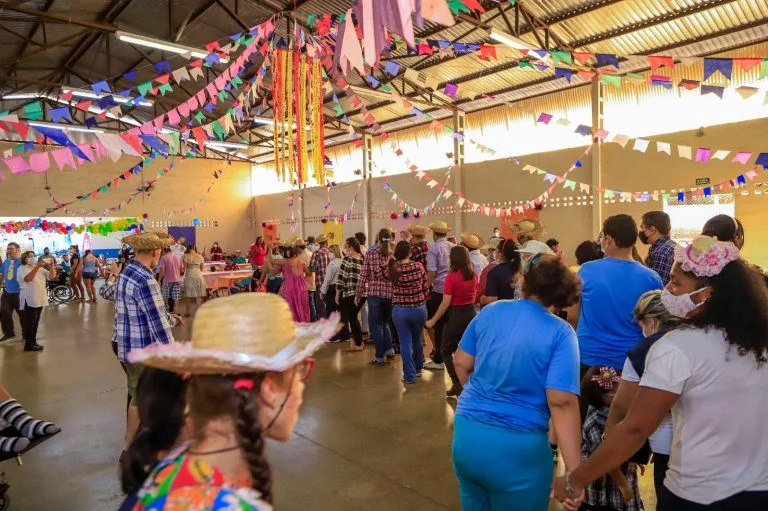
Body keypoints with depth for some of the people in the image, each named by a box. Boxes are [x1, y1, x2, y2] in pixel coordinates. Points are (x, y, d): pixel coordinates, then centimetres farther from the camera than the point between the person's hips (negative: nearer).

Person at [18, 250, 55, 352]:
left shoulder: (40, 268, 15)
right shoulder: (22, 268, -5)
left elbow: (52, 276, 4)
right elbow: (28, 278, -24)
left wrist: (51, 265, -11)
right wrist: (37, 267, -31)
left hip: (40, 299, 7)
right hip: (29, 300, -7)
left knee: (35, 323, 12)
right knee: (30, 323, -5)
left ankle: (33, 342, 20)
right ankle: (29, 345, 0)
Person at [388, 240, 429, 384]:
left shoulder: (392, 269, -12)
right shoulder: (419, 267, -10)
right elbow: (425, 288, -1)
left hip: (400, 310, -2)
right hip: (419, 309, 2)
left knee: (405, 343, 9)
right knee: (417, 340, 22)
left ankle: (409, 375, 13)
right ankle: (418, 369, 41)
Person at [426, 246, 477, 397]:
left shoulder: (451, 277, -17)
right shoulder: (474, 276, 3)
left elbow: (446, 303, -17)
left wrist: (433, 320, -9)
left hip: (456, 315, -6)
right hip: (471, 314, 6)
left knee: (446, 351, 8)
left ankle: (457, 383, -1)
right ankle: (464, 383, 19)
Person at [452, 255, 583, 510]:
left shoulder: (490, 311, 0)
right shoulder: (560, 333, -12)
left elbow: (462, 364, 8)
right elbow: (562, 403, -20)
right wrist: (575, 472, -18)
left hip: (466, 435, 4)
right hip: (517, 447, -4)